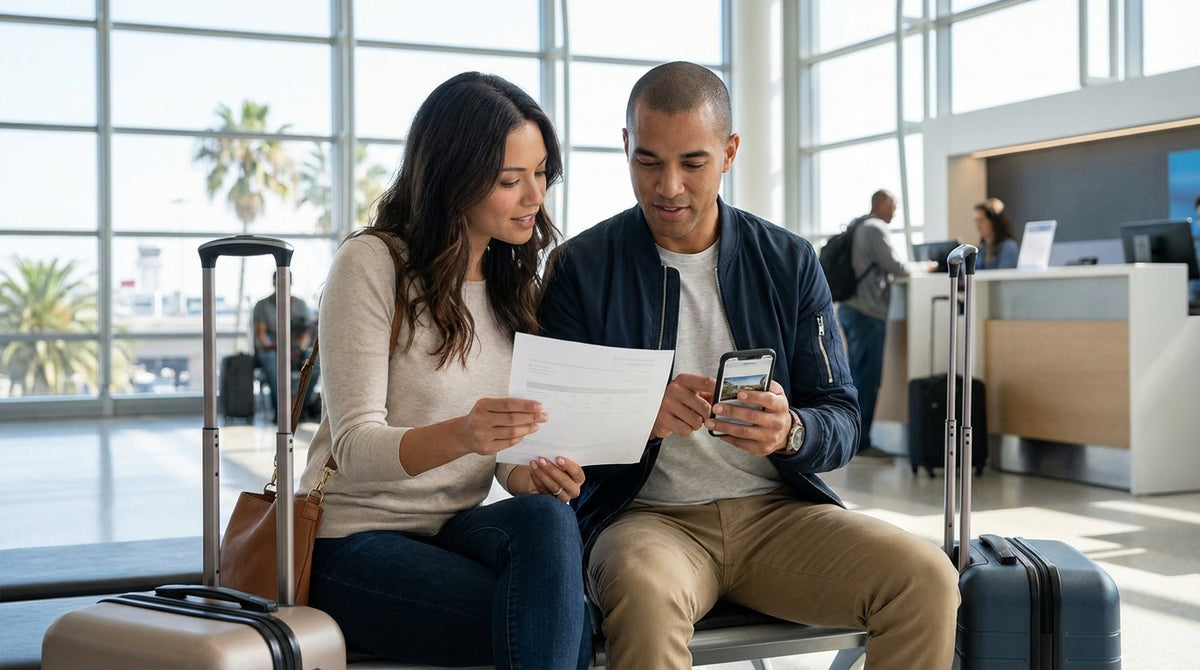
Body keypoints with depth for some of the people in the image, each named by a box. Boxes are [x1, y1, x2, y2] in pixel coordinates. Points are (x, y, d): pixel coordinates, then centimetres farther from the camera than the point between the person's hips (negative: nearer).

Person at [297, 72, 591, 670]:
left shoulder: (515, 281, 10)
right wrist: (461, 435, -36)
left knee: (546, 517, -30)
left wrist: (531, 475, -12)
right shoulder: (372, 263, -10)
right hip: (356, 541, -5)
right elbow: (354, 447, -16)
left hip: (455, 530, 6)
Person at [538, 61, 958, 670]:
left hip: (778, 509, 3)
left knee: (927, 578, -20)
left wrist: (790, 432, -18)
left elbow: (841, 424, 6)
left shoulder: (790, 262, 8)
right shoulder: (579, 268, 1)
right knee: (646, 593, -38)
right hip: (644, 514, -3)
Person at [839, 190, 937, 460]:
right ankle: (861, 442, -6)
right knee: (867, 379, -7)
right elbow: (895, 267, -13)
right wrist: (924, 266, 3)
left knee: (857, 376, 13)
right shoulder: (876, 228, -11)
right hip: (867, 313, -10)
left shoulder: (857, 228, 17)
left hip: (849, 309, 10)